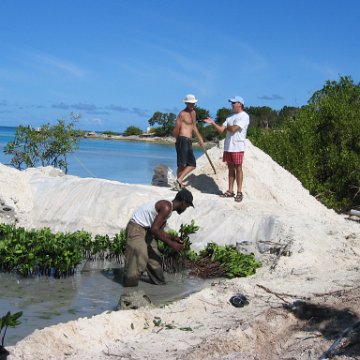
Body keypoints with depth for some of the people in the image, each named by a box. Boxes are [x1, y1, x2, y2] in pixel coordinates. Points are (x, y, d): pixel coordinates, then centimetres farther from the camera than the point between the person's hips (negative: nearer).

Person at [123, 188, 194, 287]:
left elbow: (158, 230, 14)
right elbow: (154, 229, -28)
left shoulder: (167, 207, 9)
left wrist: (172, 237, 4)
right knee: (138, 260, -13)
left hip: (146, 230, 10)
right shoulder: (166, 207, -22)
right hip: (136, 228, -10)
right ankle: (129, 285, -4)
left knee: (154, 256, 15)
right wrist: (171, 243, -23)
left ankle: (159, 282, 27)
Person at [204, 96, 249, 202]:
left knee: (238, 168, -4)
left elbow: (233, 129, -17)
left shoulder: (244, 116, -6)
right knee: (230, 168, 9)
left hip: (237, 147, -7)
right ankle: (230, 191, 14)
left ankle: (239, 192, -1)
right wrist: (212, 123, -1)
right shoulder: (230, 116, 18)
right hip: (228, 146, 7)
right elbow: (221, 129, 11)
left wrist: (227, 126, 2)